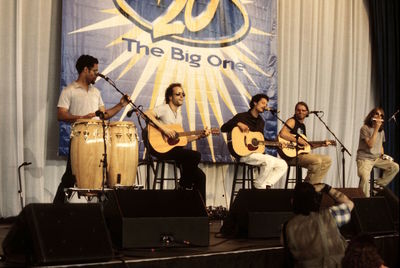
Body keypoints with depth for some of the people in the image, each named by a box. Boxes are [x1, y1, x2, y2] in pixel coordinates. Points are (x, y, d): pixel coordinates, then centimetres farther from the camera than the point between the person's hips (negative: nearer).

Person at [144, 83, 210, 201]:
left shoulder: (178, 114, 22)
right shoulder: (164, 109, -3)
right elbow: (146, 113, -23)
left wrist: (199, 136, 10)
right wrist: (164, 128, -26)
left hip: (175, 148, 8)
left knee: (200, 175, -4)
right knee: (196, 156, -25)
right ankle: (183, 187, -8)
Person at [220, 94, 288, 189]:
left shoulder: (261, 122, 19)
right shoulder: (241, 116, -1)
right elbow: (223, 128, -8)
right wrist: (238, 124, -22)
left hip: (258, 153, 8)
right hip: (243, 153, -8)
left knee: (283, 165, -6)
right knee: (269, 160, -31)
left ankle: (265, 185, -12)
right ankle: (258, 186, -14)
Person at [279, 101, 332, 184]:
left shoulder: (303, 125, 20)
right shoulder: (292, 121, -6)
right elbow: (282, 134, -26)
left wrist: (321, 144, 15)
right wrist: (298, 140, -21)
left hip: (302, 153, 10)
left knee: (327, 160, 9)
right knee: (317, 161, -28)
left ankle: (315, 184, 7)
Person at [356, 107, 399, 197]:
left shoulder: (381, 131, 14)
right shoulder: (365, 128, -7)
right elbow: (370, 145, -18)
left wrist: (382, 155, 6)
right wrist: (376, 129, -19)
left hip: (377, 158, 7)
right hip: (364, 158, -7)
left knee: (395, 167, -12)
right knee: (364, 178, -31)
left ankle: (378, 184, -3)